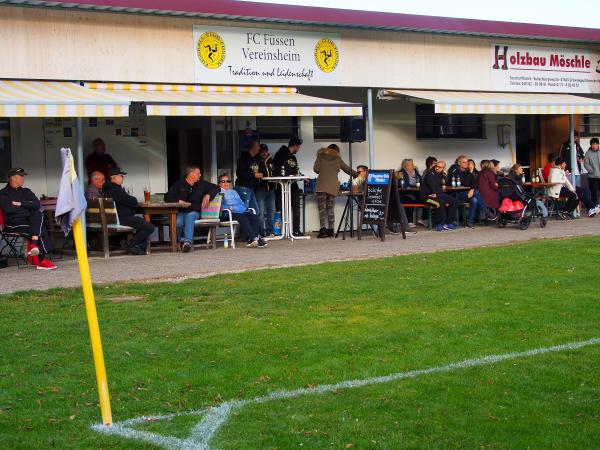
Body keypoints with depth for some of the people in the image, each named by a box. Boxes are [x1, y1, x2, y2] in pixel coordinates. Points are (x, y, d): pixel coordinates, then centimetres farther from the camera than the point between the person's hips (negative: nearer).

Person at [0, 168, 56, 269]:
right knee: (40, 229, -27)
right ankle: (43, 258, -31)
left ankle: (34, 244, -40)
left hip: (29, 221, 5)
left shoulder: (26, 191, 21)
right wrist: (27, 206, -1)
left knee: (38, 214, -30)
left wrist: (20, 204, -7)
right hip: (13, 224, -5)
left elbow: (37, 204, 4)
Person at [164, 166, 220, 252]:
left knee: (190, 216, -37)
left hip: (194, 211, 1)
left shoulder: (202, 184, 13)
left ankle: (188, 241, -52)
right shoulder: (179, 184, 7)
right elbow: (167, 197, 3)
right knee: (178, 222, -35)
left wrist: (208, 195, 1)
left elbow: (216, 188, 19)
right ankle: (181, 240, -7)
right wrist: (179, 201, -14)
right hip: (180, 212, -1)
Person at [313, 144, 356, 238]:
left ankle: (323, 229, -14)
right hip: (332, 186, 2)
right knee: (330, 208, 6)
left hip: (321, 185, -2)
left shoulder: (320, 156, 12)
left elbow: (315, 169, 3)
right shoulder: (337, 158, 15)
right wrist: (356, 175, 39)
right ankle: (330, 230, 3)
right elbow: (347, 169, 23)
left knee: (322, 208, -4)